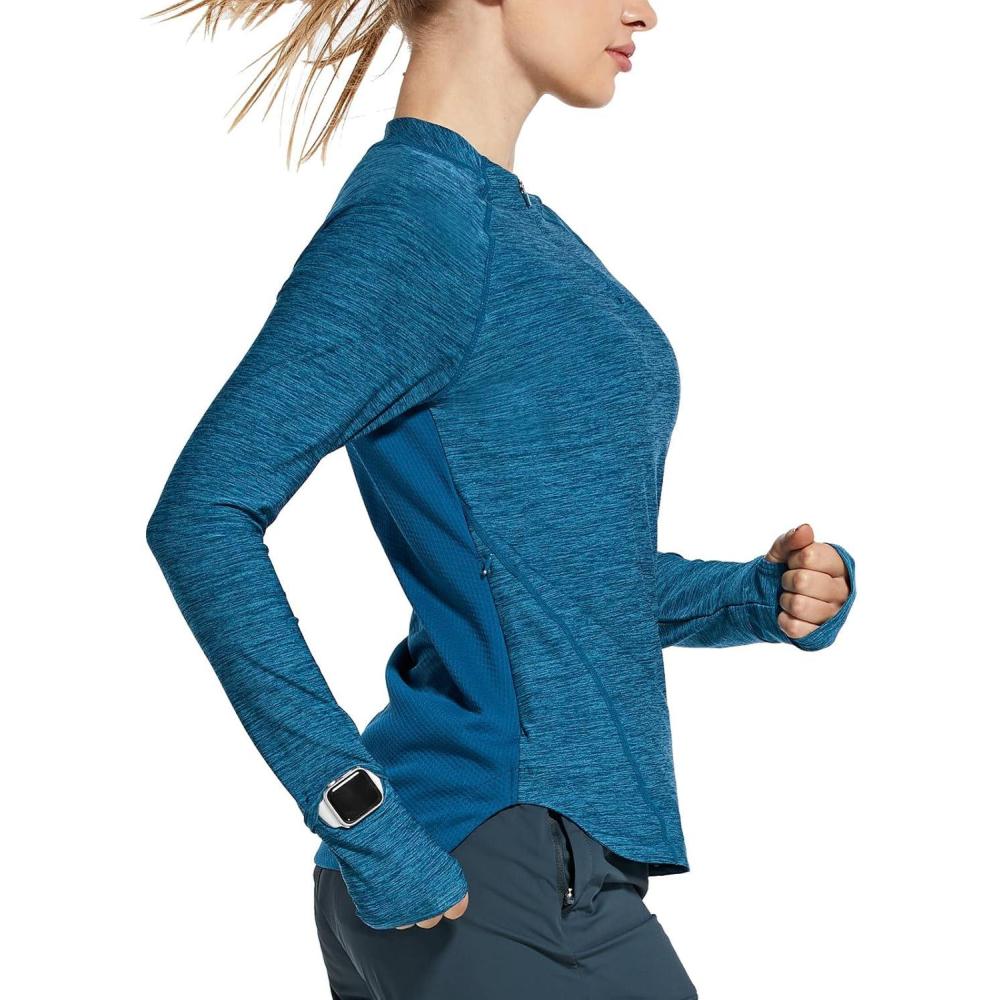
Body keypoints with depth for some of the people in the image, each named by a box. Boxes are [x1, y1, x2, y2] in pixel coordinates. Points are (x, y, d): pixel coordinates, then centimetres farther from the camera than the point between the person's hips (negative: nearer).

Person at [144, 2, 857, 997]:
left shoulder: (509, 218, 14)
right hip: (501, 881, -9)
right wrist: (366, 822, -21)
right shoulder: (415, 215, -14)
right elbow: (201, 517, -22)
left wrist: (758, 593, 1)